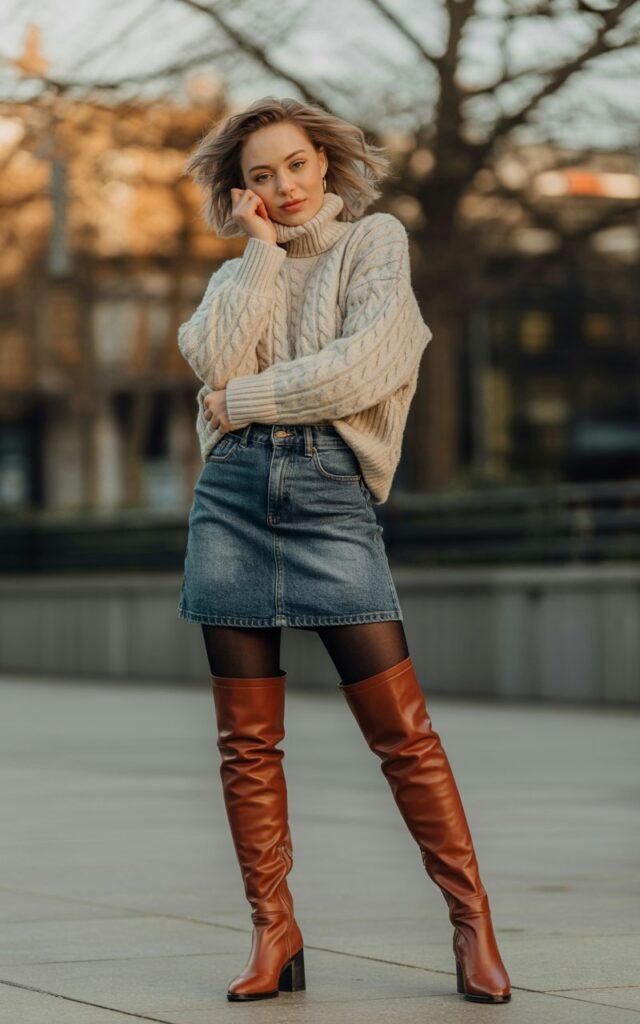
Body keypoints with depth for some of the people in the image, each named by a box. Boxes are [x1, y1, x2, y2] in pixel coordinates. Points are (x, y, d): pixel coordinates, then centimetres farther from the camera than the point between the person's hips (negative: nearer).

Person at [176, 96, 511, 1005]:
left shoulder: (374, 241, 9)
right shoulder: (238, 273, 20)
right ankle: (274, 936, 8)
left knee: (401, 730, -7)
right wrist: (262, 250, 1)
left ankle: (471, 921, 0)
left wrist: (251, 398, -2)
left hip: (330, 492, -4)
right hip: (234, 493, 4)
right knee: (247, 741, 2)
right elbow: (216, 363, -2)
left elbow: (367, 365, -8)